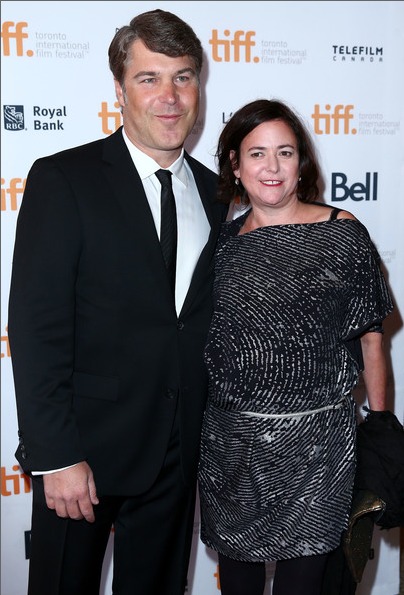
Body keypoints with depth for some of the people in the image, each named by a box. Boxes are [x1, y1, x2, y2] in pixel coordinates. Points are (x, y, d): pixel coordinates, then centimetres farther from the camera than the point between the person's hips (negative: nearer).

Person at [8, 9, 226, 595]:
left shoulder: (212, 192, 6)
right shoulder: (63, 180, -10)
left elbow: (207, 317, 10)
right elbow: (36, 325, -15)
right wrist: (56, 455, -17)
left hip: (177, 450, 5)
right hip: (84, 447, -4)